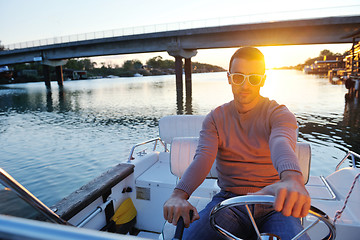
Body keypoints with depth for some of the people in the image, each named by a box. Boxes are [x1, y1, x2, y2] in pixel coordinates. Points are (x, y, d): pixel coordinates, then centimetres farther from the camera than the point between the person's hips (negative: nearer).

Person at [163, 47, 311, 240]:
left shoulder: (279, 114, -1)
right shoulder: (215, 118, 5)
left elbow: (281, 143, -25)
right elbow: (203, 157, -11)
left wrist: (292, 179, -48)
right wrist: (179, 194, -31)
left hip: (274, 204, 0)